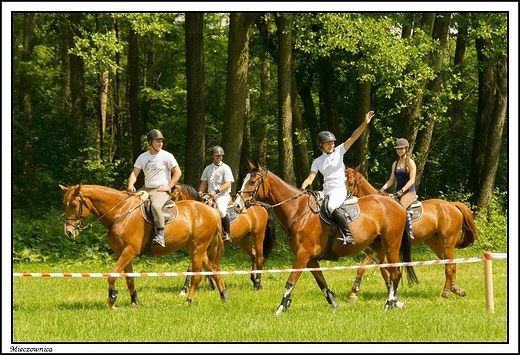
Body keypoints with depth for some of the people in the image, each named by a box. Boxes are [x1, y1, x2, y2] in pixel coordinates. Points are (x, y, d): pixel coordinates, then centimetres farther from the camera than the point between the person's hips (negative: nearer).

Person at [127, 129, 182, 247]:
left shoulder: (166, 156, -3)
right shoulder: (143, 157, 9)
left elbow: (178, 172, -2)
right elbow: (135, 173, 4)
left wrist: (168, 186, -11)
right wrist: (131, 185, -16)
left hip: (161, 190, -7)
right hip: (146, 189, 7)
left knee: (155, 206, -36)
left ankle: (160, 237, -41)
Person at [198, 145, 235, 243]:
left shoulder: (225, 168, -2)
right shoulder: (208, 168, 16)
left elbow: (228, 184, -10)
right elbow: (204, 183, 19)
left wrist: (216, 191, -22)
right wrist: (200, 193, 1)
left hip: (223, 195, -7)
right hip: (210, 195, 7)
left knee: (221, 210, -32)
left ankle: (227, 234, -22)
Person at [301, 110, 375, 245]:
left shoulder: (339, 151, 5)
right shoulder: (317, 161, 13)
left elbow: (353, 137, -3)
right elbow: (311, 177, 6)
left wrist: (365, 123, -14)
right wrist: (302, 188, -15)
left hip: (339, 189, -6)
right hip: (326, 191, 6)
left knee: (332, 206, -34)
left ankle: (348, 234, -34)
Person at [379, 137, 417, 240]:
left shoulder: (410, 163, -3)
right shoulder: (395, 164, 16)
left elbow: (412, 180, -11)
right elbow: (391, 180, 14)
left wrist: (402, 190, -22)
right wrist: (384, 188, -4)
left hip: (409, 192, -8)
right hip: (398, 193, 8)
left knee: (402, 206, -32)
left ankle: (409, 232, -34)